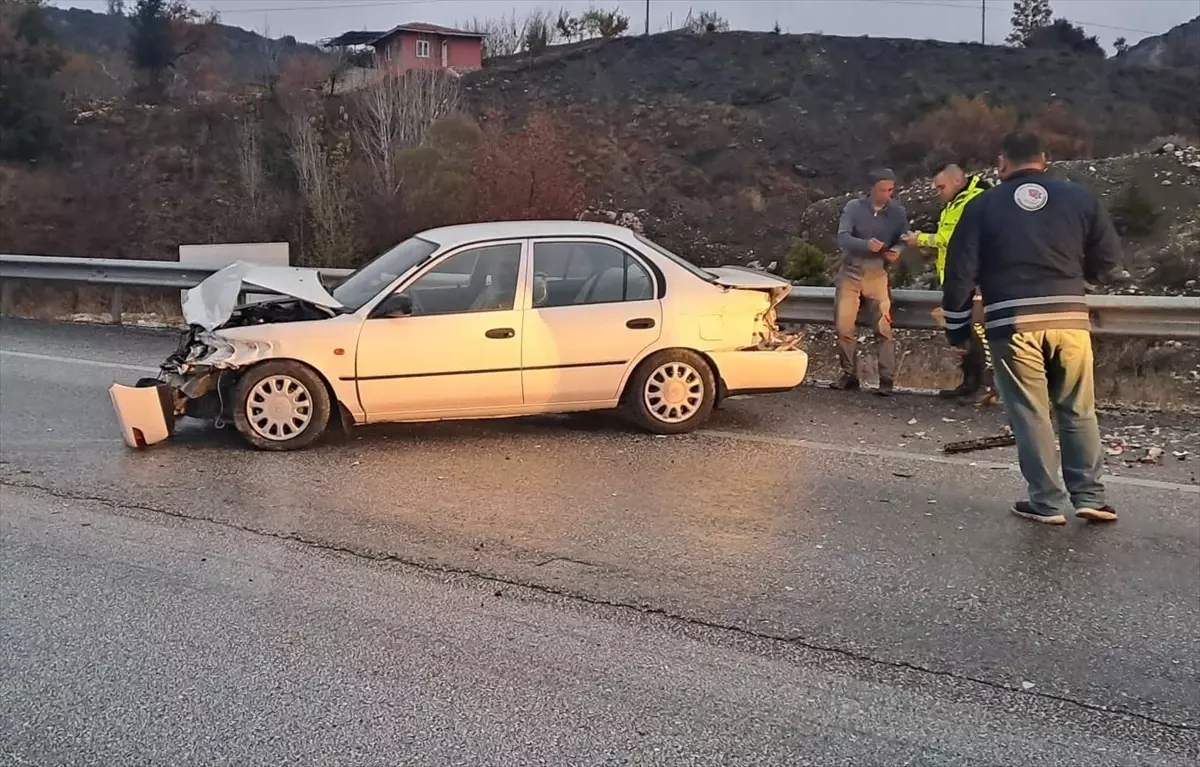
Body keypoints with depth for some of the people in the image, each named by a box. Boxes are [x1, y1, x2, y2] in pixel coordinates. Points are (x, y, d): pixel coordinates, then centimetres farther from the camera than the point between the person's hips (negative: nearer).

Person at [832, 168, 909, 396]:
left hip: (878, 274, 0)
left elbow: (904, 240, 2)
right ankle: (849, 375, 12)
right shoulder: (853, 207, -3)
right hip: (850, 273, 0)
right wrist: (866, 244, -33)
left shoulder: (898, 212, 2)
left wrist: (896, 251, -22)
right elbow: (842, 237, -14)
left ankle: (887, 380, -7)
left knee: (883, 328, -8)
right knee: (843, 326, 0)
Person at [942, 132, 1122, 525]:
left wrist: (956, 327, 10)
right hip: (1069, 318, 2)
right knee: (1078, 411, 14)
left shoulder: (983, 205, 5)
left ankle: (1047, 502, 10)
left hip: (1012, 321, -1)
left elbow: (960, 271, 2)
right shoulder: (1079, 197, 7)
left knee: (1029, 414, 6)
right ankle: (1089, 496, 15)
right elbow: (1109, 255, 9)